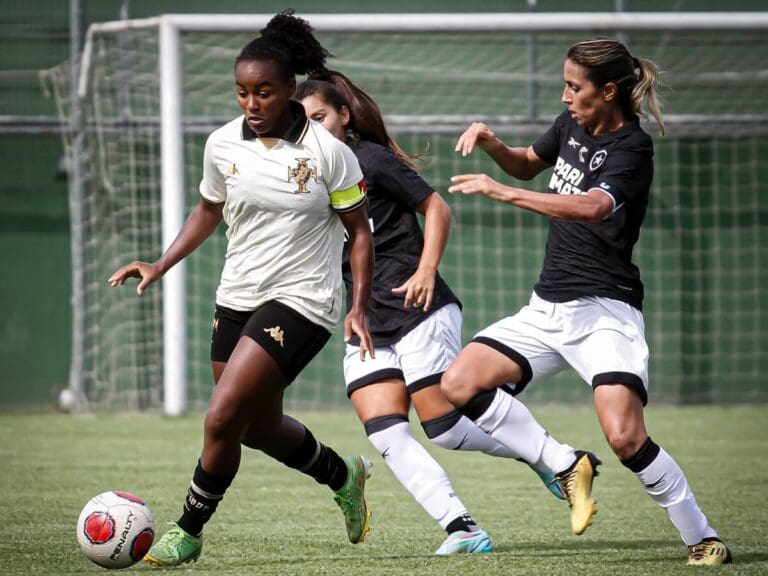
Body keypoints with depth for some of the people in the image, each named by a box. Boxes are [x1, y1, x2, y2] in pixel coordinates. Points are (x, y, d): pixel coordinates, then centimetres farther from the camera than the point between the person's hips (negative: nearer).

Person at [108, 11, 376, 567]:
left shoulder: (327, 150, -12)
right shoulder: (222, 144, 0)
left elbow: (359, 230, -3)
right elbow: (209, 211, 18)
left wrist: (360, 307, -10)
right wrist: (160, 266, 7)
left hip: (301, 301, -6)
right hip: (237, 299, 6)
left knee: (222, 418, -17)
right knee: (260, 428, 17)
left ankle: (188, 532, 1)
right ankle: (343, 474, 45)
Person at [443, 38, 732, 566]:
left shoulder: (631, 148, -14)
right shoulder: (572, 125, 9)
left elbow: (592, 207, -32)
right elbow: (528, 165, 28)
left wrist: (502, 192, -34)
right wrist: (491, 144, 6)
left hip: (605, 310, -8)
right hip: (547, 309, 8)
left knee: (625, 437, -23)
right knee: (458, 385, -4)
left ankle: (703, 539, -7)